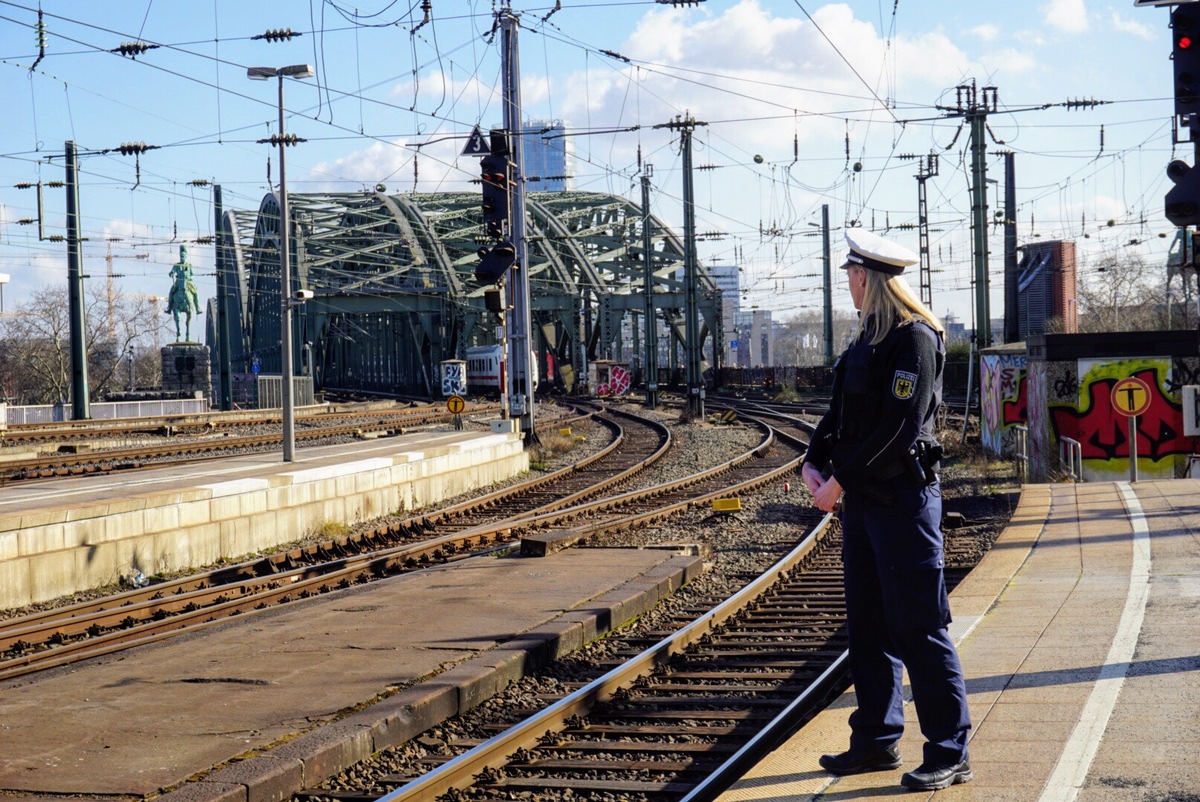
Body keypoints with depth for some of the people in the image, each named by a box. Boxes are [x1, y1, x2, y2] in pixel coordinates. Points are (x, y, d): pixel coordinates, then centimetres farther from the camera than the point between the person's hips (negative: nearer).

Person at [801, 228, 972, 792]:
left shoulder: (915, 338, -13)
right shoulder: (869, 338, 15)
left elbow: (899, 427, -20)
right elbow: (841, 410, 17)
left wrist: (842, 480, -16)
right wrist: (815, 464, 2)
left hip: (902, 498, -9)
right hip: (862, 499, 10)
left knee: (918, 628, -6)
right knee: (868, 624, 14)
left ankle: (950, 754, 0)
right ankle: (877, 740, 23)